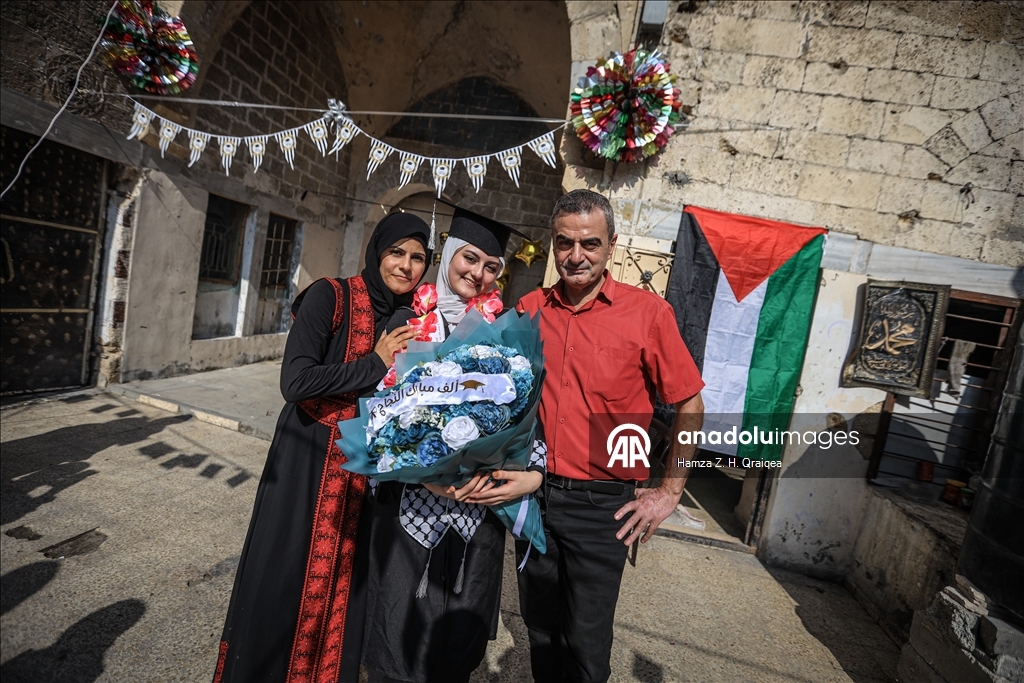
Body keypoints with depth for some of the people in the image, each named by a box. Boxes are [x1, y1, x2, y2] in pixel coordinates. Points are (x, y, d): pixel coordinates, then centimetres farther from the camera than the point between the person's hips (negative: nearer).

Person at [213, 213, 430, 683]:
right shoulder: (330, 297, -12)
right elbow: (295, 382, -20)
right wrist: (374, 363, -19)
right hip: (307, 459, -4)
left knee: (343, 582, 17)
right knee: (282, 581, 10)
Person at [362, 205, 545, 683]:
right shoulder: (411, 319, 0)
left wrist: (533, 474, -15)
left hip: (483, 501, 1)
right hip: (411, 502, 0)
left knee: (460, 643, 15)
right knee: (401, 635, 10)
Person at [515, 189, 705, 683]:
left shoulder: (648, 312, -10)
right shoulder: (529, 308, 1)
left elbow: (689, 406, -3)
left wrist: (669, 492, -3)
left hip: (601, 502, -3)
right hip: (533, 494, 4)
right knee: (541, 633, 22)